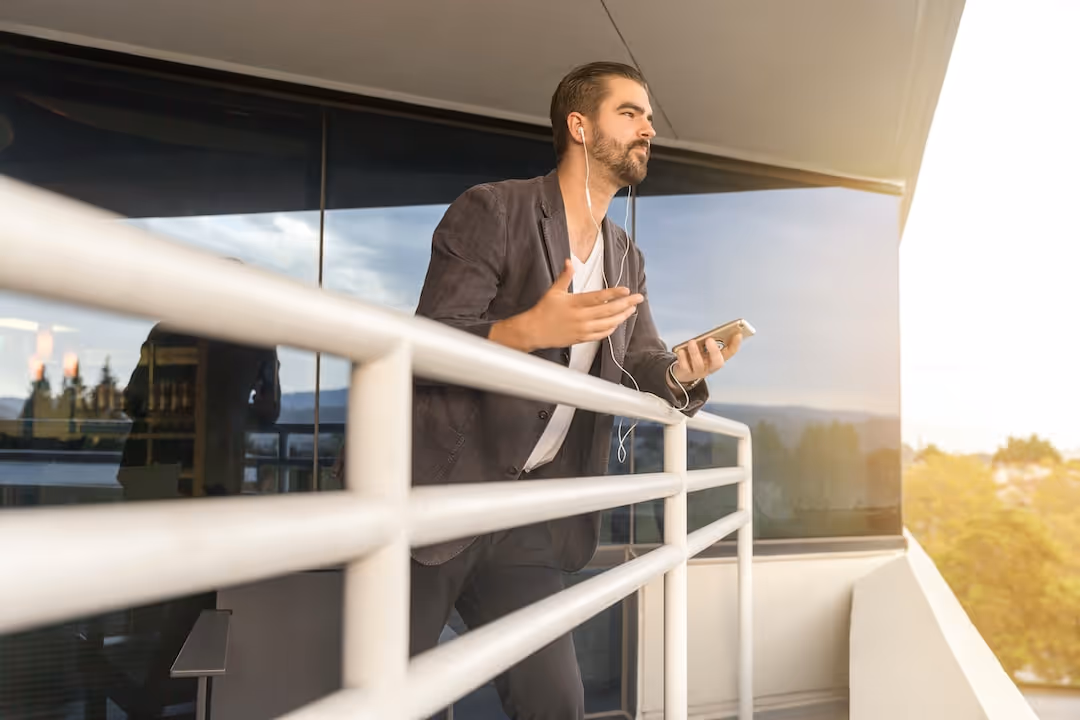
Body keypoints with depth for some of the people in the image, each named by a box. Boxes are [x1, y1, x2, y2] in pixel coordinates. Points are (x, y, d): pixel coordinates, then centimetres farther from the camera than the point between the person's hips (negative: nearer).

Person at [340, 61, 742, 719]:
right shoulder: (491, 210, -7)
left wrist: (682, 374, -14)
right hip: (433, 495, -6)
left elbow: (644, 367, 10)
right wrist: (529, 330, -31)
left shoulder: (627, 258, 14)